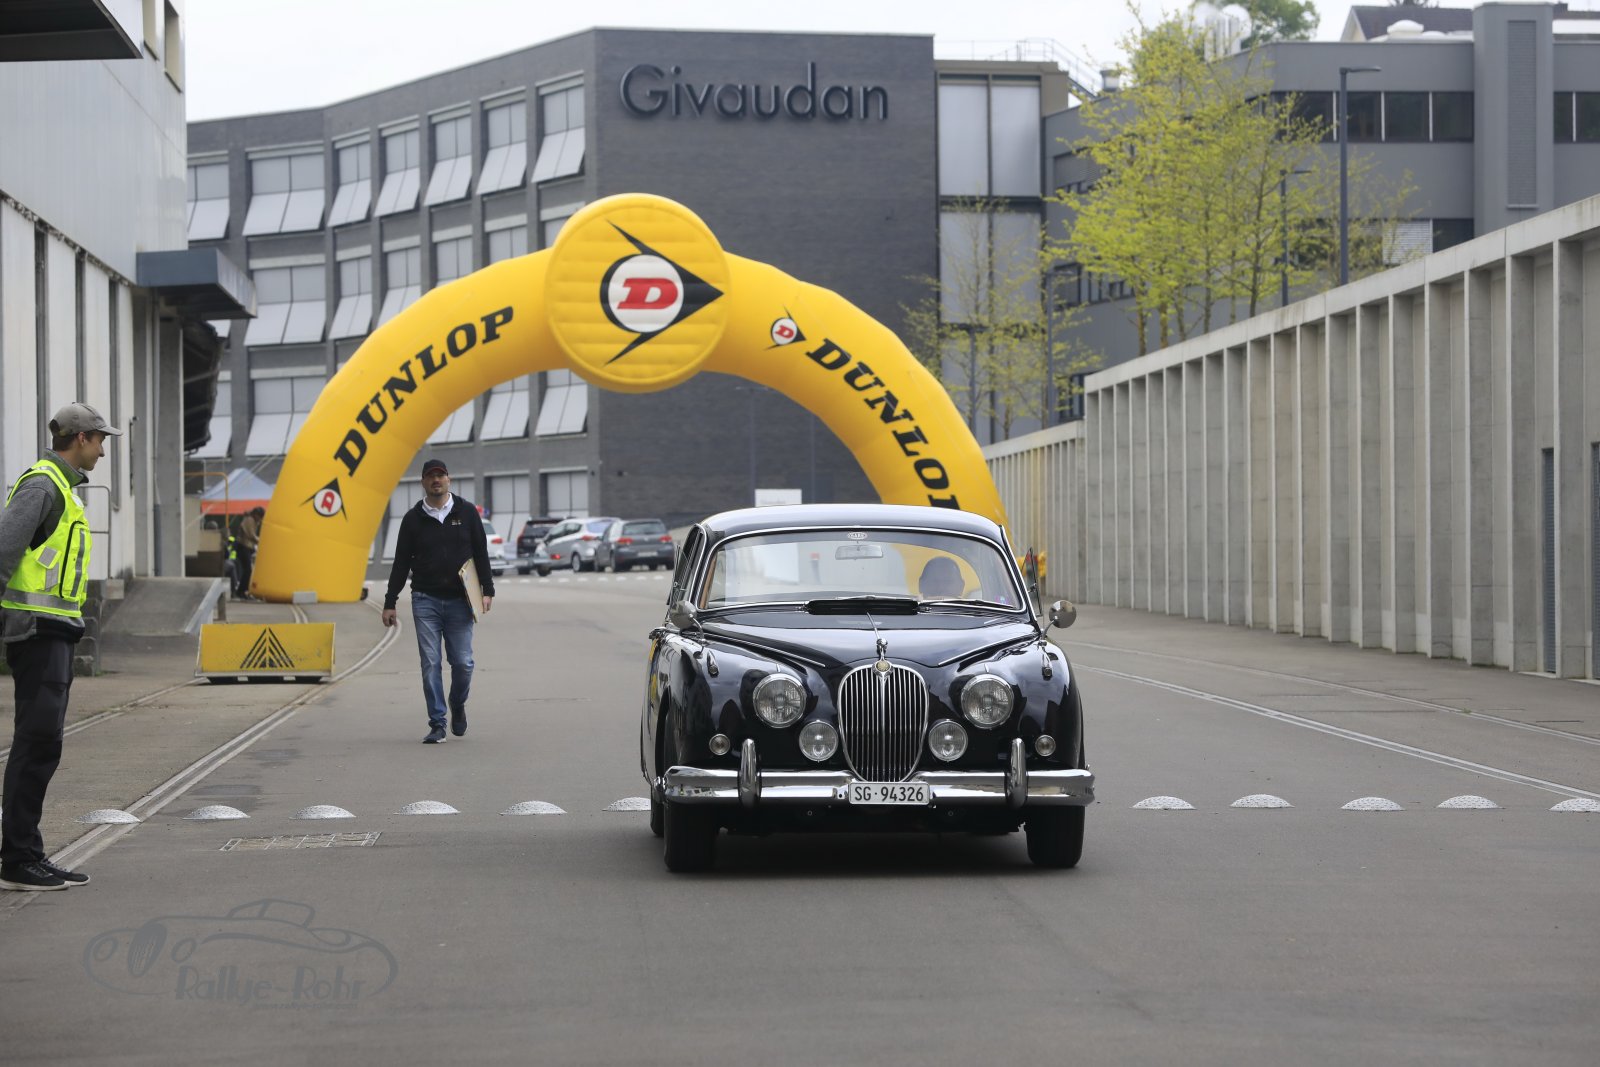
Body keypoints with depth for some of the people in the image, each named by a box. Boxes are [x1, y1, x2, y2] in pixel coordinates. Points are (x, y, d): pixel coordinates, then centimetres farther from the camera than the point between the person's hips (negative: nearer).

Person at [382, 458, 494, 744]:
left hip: (459, 600, 0)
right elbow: (401, 562, 8)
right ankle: (437, 724, 1)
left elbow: (481, 554, 7)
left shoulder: (466, 513, 6)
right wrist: (389, 603, 6)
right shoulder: (413, 519, 6)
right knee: (430, 663, -4)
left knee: (462, 662, -3)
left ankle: (458, 706, 25)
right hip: (425, 601, 0)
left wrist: (487, 590, -2)